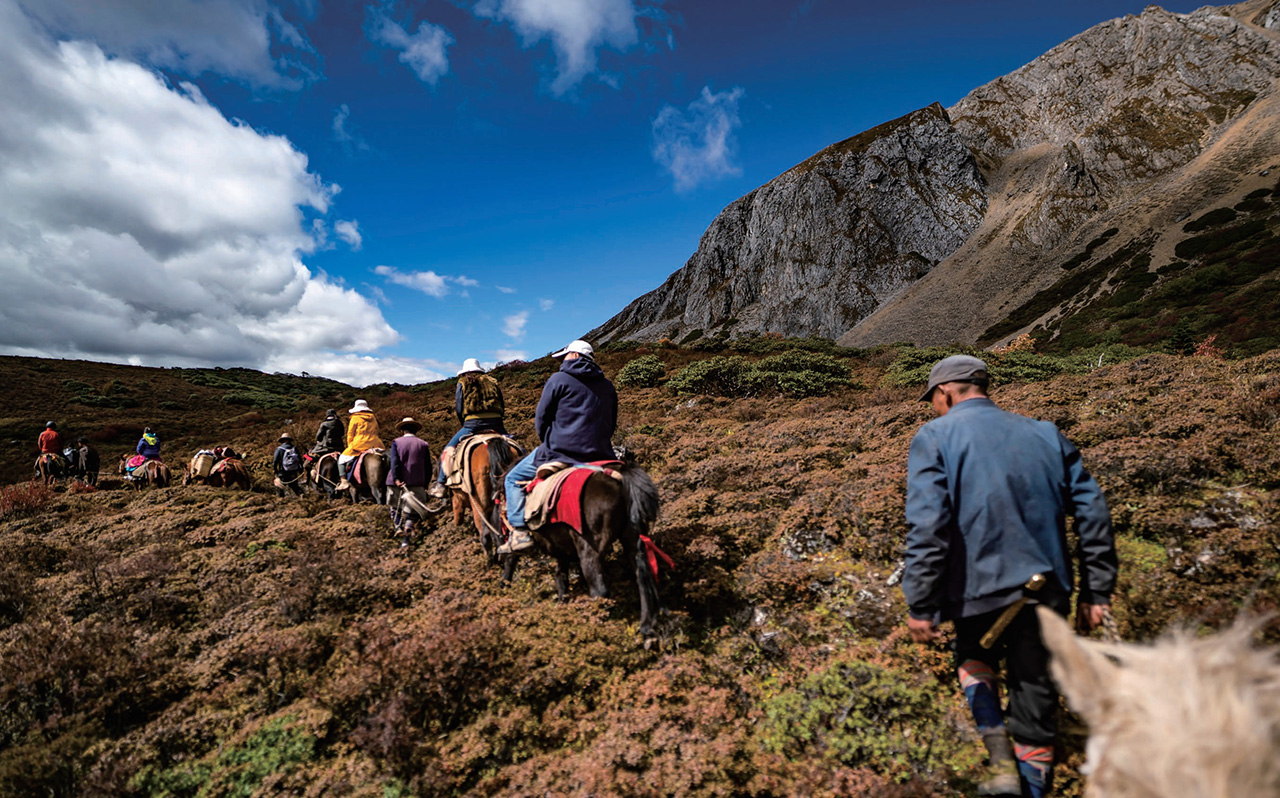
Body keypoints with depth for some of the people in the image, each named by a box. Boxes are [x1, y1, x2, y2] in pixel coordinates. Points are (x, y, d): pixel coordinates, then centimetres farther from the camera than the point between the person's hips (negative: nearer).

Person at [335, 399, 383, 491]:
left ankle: (344, 481, -6)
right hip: (375, 445, 4)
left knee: (342, 459, 10)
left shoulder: (355, 418, 3)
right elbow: (377, 433, 21)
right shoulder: (373, 417, 17)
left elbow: (350, 435, 5)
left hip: (359, 444, -4)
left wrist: (350, 447, 15)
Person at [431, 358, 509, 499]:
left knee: (448, 450, 9)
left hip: (472, 424, -2)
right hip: (496, 423, 3)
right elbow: (501, 409, 15)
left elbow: (458, 409, 5)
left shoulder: (462, 383, 12)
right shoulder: (493, 382, 20)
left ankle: (440, 485, 3)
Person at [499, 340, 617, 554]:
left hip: (559, 452, -5)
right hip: (600, 455, 5)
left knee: (514, 479, 11)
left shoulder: (558, 379, -1)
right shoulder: (607, 386, 15)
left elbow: (541, 419, 1)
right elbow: (611, 424, 20)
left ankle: (519, 532, 0)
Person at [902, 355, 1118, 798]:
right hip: (1048, 591, 4)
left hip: (980, 588, -3)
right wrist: (1096, 592, 12)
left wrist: (920, 606, -14)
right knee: (1036, 703, 17)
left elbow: (927, 527, -17)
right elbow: (1093, 512, 8)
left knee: (974, 660, 26)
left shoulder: (935, 438, -6)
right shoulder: (1044, 434, 10)